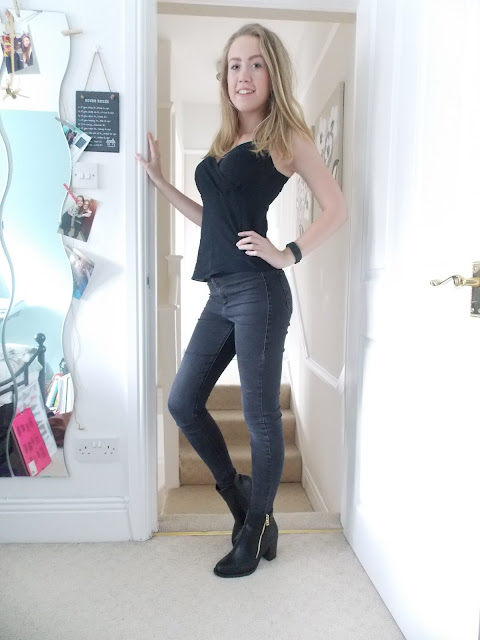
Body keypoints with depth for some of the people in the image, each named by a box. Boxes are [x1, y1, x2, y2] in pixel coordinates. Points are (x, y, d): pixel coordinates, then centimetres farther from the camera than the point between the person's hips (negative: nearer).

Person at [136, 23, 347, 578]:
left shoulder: (286, 135, 2)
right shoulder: (226, 141, 21)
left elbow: (336, 209, -3)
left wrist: (288, 255, -13)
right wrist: (159, 180, 21)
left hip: (258, 293, -8)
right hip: (221, 295, 8)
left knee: (260, 417, 3)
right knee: (182, 402, 11)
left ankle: (256, 532, 27)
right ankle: (240, 496, 32)